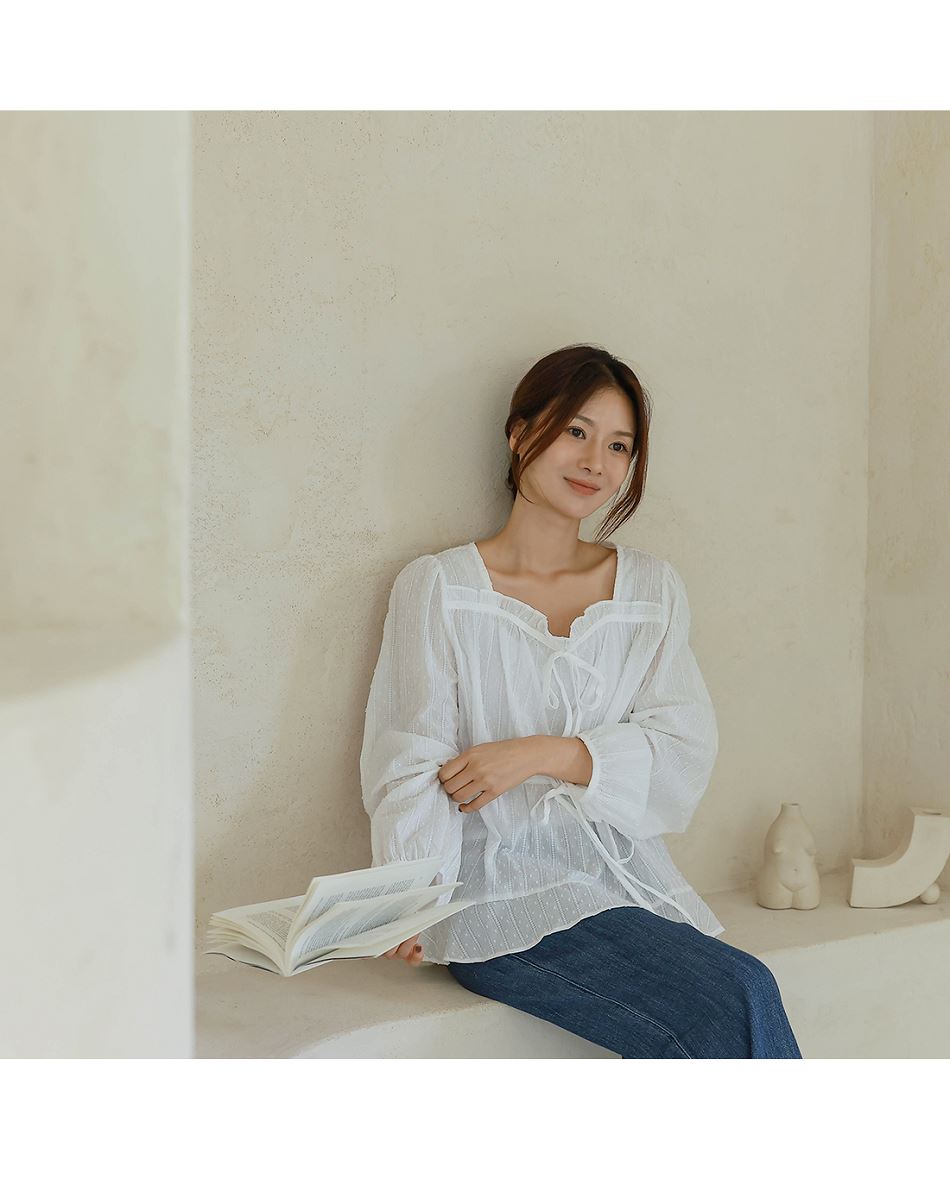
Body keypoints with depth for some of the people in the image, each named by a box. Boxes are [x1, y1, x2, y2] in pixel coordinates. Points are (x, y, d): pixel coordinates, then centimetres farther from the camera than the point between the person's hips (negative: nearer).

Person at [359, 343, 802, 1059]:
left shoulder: (652, 587, 15)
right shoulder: (438, 588, 5)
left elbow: (685, 755, 4)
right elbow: (411, 765, -4)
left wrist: (544, 754, -11)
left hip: (631, 879, 4)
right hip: (506, 887, -4)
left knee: (711, 1042, -27)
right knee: (744, 999, -26)